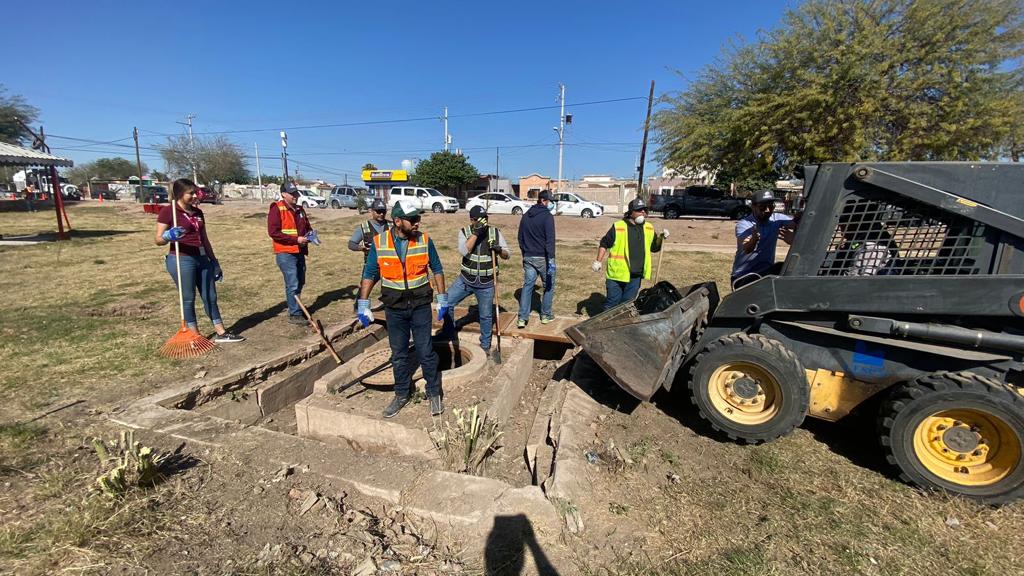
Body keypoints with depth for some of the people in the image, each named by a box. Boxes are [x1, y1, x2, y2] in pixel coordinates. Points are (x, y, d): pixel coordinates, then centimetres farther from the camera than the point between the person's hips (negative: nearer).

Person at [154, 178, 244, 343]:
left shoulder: (198, 212, 12)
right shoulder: (168, 211, -7)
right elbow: (158, 240, -8)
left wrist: (214, 261, 17)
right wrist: (168, 236, -30)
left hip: (202, 258, 7)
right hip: (181, 260, -6)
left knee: (210, 297, 8)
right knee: (188, 298, 2)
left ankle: (221, 334, 15)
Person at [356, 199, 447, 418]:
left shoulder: (424, 240, -7)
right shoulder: (379, 243, -7)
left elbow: (437, 269, 3)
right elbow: (369, 274, 1)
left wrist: (442, 298, 2)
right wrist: (363, 305, -2)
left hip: (421, 305, -1)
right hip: (394, 308, 1)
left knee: (426, 352, 4)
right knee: (398, 354, 13)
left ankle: (434, 393, 22)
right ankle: (402, 394, 30)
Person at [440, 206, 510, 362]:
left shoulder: (495, 232, -3)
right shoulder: (464, 232, -4)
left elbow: (506, 255, 0)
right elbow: (463, 251, -22)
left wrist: (499, 250, -22)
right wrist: (475, 233, -27)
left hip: (486, 284, 0)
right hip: (465, 280, 1)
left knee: (486, 316, 9)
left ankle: (485, 346, 30)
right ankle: (449, 334, 17)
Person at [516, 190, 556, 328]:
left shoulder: (525, 216, 10)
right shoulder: (547, 216, -12)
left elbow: (520, 237, 16)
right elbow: (550, 240, -20)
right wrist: (551, 260, -22)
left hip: (528, 258, 6)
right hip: (543, 258, -6)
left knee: (527, 286, 9)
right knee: (549, 286, 12)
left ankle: (522, 318, 4)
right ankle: (546, 315, 21)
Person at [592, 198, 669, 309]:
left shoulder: (649, 229, 8)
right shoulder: (618, 227, -8)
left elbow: (654, 248, 17)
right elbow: (604, 244, -2)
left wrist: (661, 238, -1)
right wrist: (598, 261, -8)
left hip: (635, 276, 5)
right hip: (617, 274, -4)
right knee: (612, 304, 3)